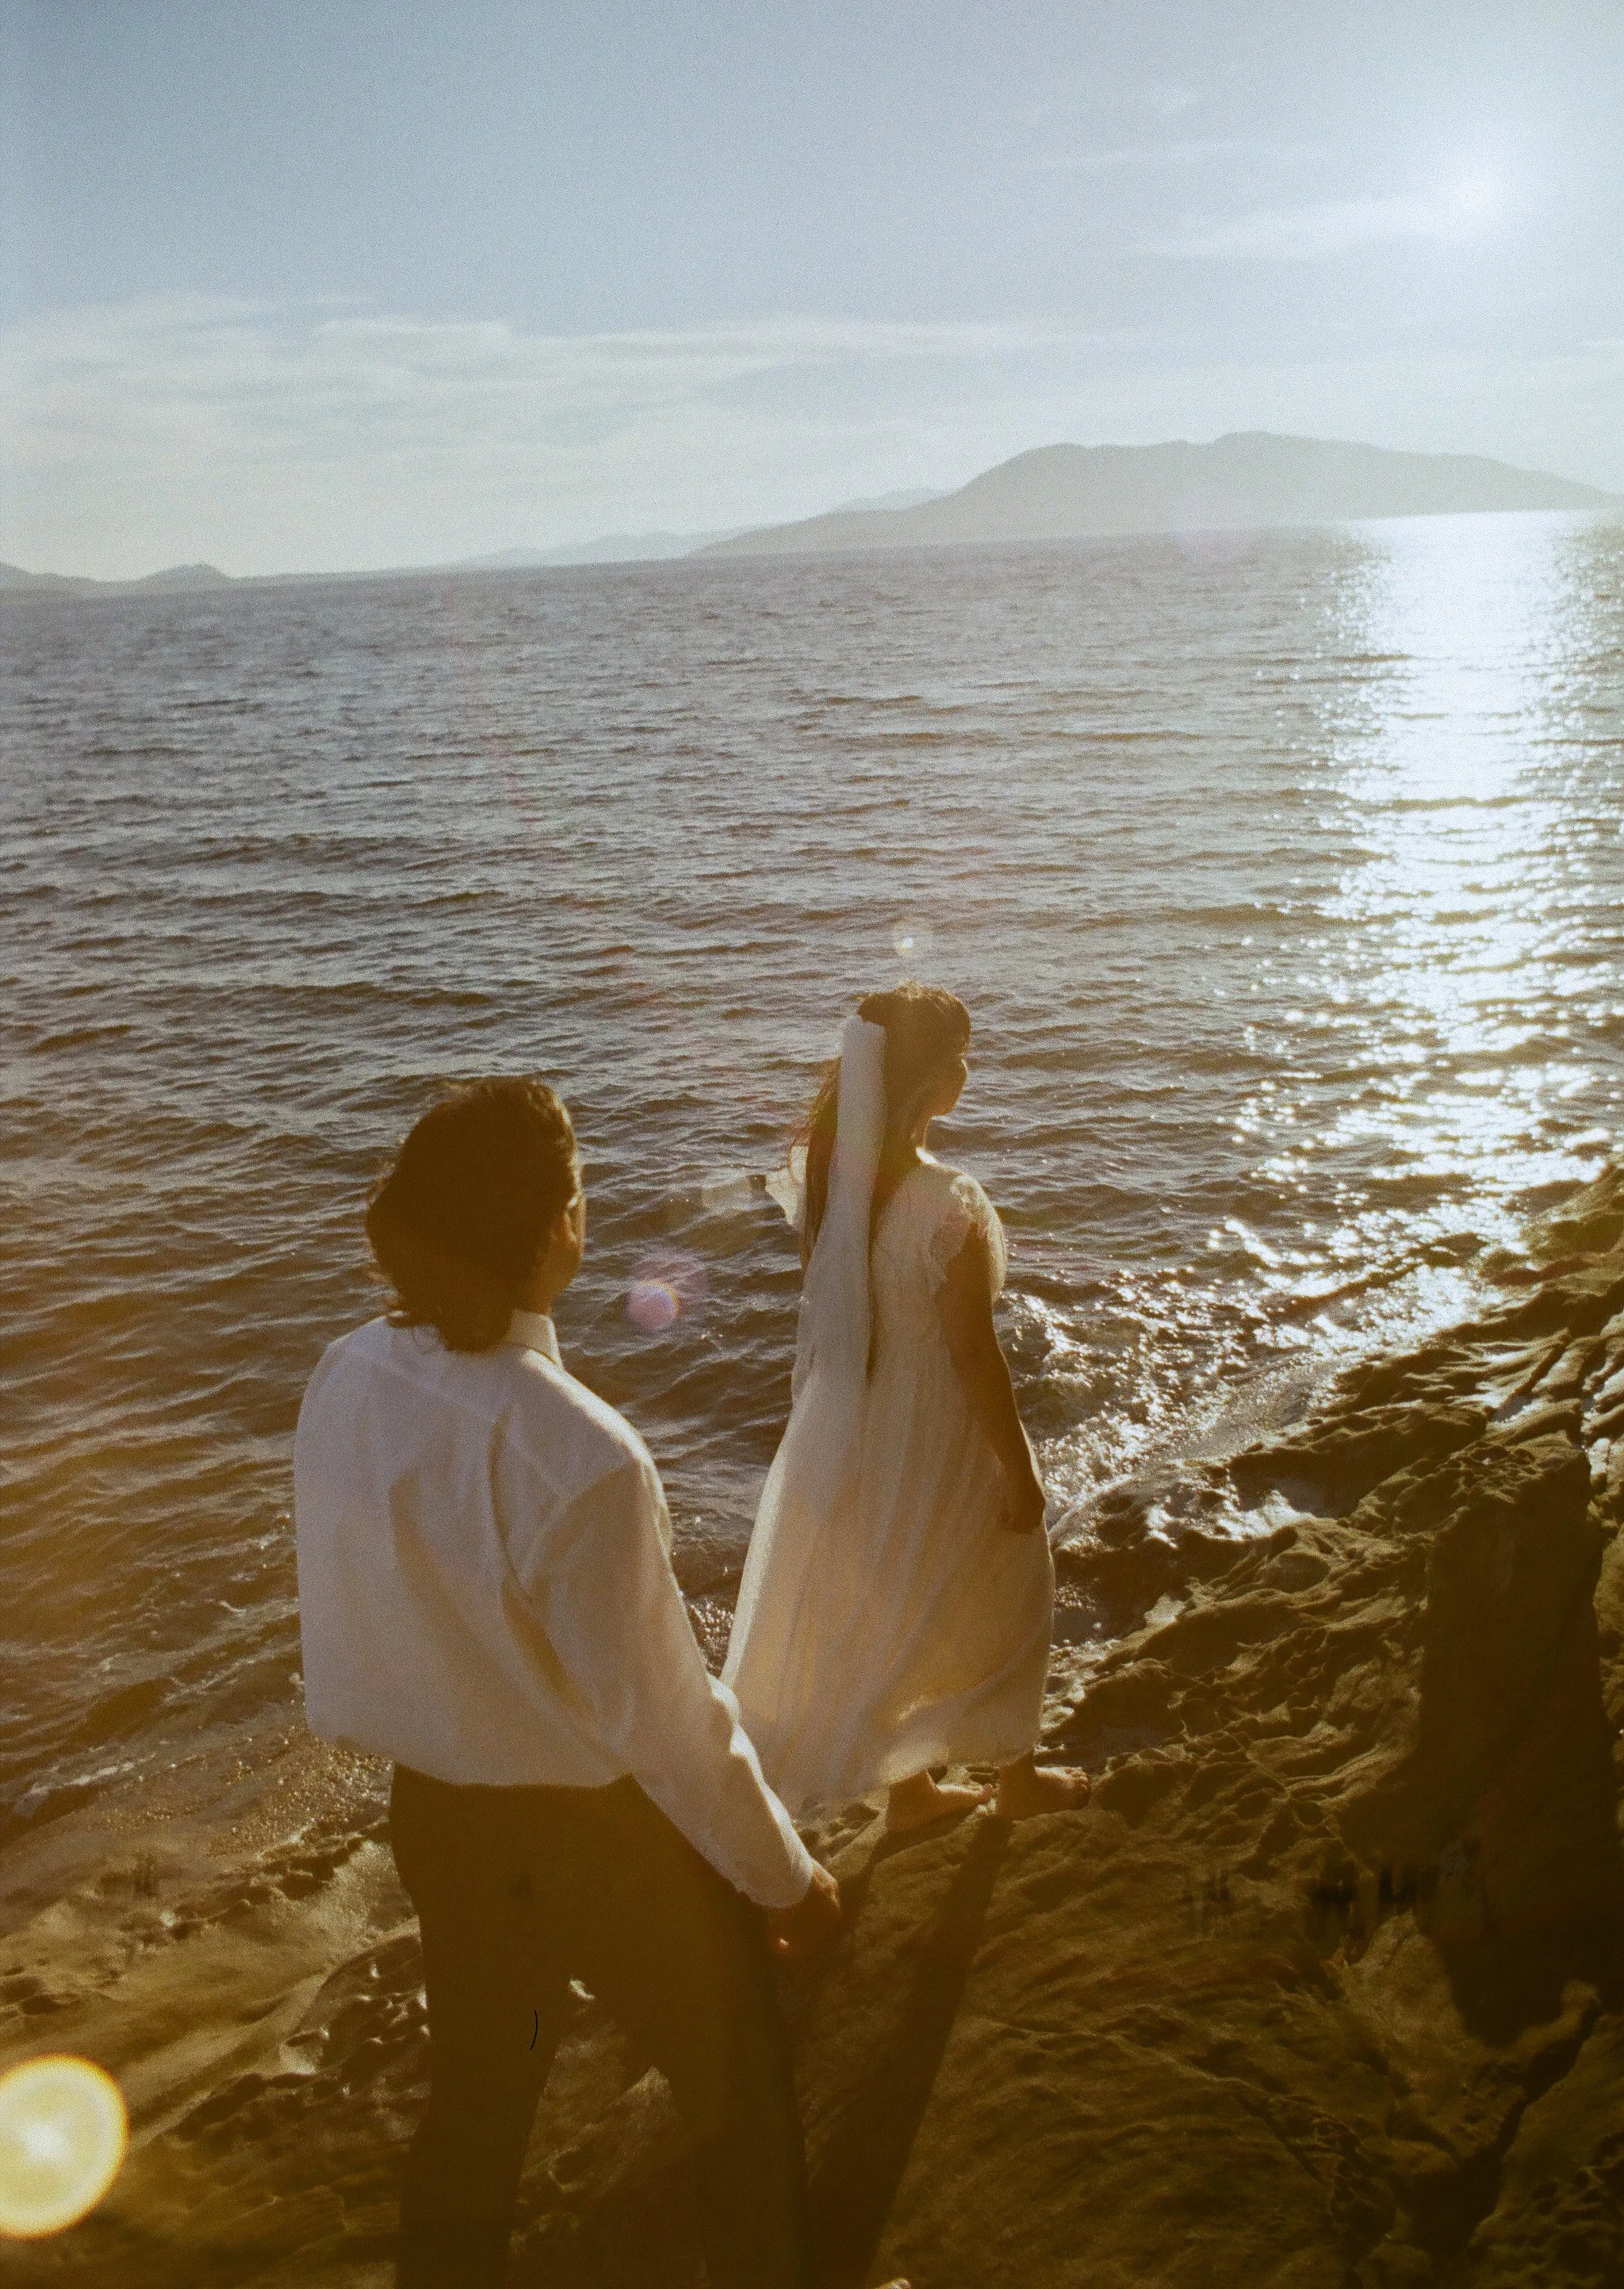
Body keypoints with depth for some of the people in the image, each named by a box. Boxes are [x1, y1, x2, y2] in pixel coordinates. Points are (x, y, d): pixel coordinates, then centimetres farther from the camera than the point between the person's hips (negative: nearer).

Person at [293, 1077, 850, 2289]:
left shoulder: (344, 1382, -15)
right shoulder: (578, 1457, -36)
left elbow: (352, 1617, -1)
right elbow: (659, 1717, -24)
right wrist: (787, 1874, -8)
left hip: (434, 1812, 6)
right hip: (603, 1829, -6)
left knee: (474, 2095, 30)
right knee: (743, 2094, 23)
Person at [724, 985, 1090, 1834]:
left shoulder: (830, 1170, -10)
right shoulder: (950, 1206, -31)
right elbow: (974, 1355, -24)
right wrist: (1020, 1474, -11)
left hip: (849, 1430, 6)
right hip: (941, 1443, -6)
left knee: (889, 1610, 25)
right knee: (993, 1605, 20)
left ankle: (908, 1788, 41)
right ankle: (1017, 1779, 43)